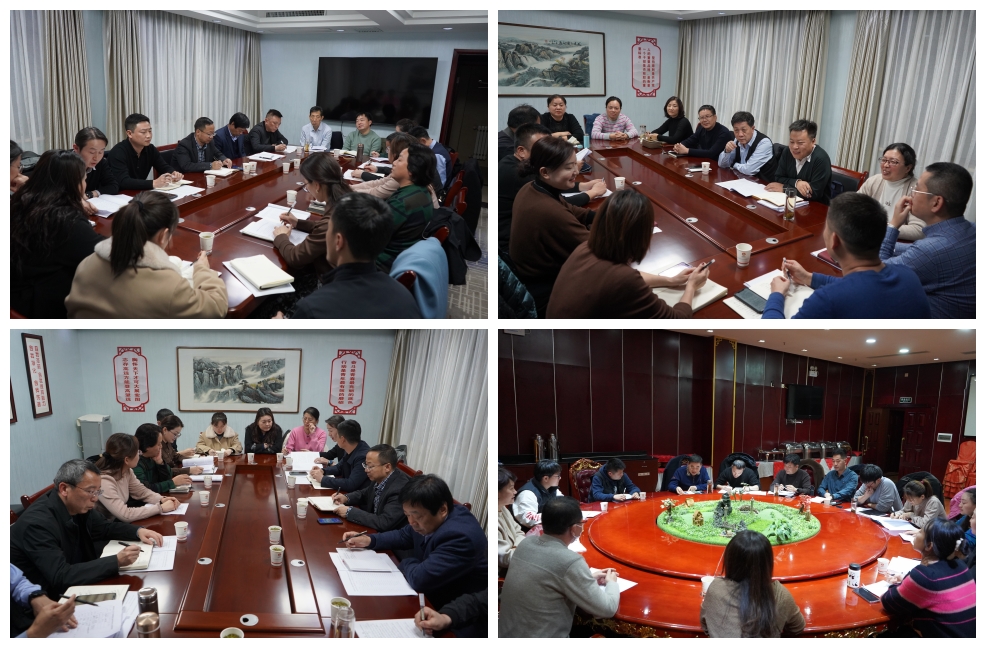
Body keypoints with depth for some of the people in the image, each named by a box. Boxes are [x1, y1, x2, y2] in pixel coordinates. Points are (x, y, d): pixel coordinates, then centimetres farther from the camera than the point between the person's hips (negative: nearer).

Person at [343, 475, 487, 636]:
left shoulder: (460, 536, -32)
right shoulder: (429, 520, -5)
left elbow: (419, 579, -31)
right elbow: (403, 536, 16)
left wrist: (406, 564, -10)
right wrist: (368, 540, 2)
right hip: (432, 595, 8)